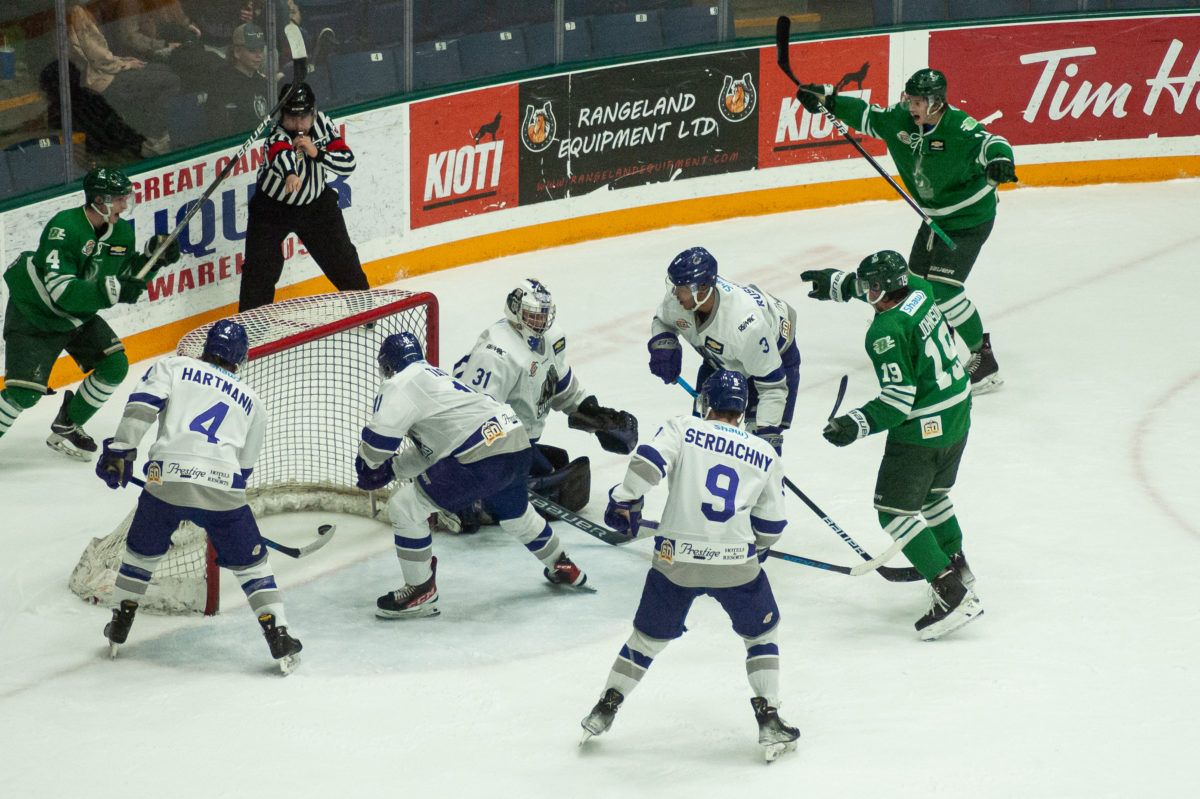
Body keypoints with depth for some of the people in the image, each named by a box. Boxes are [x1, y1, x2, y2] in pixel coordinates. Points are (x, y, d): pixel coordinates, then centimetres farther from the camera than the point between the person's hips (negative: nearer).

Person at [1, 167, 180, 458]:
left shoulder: (122, 232, -6)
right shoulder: (64, 229, -30)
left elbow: (127, 277, 9)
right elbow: (61, 291, -36)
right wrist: (111, 291, -43)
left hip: (78, 315, 8)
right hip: (32, 315, -8)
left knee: (114, 365, -1)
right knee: (25, 390, -17)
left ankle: (66, 427, 16)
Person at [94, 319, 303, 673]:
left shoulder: (173, 367, 19)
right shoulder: (252, 402, 26)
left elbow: (141, 406, 0)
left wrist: (120, 449, -2)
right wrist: (208, 504, 38)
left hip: (166, 479, 0)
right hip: (223, 489, 0)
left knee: (142, 551, 24)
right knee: (250, 562, 16)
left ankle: (119, 628, 32)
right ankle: (279, 639, 10)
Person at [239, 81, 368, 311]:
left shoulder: (322, 124, -13)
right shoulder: (278, 137, -29)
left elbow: (348, 163, -15)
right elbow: (282, 155, -54)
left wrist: (317, 153, -31)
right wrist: (290, 173, -76)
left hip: (316, 203, 4)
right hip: (272, 207, -4)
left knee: (342, 258, 12)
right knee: (261, 268, -14)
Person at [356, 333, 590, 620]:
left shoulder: (400, 384, -1)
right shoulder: (436, 376, 28)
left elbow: (379, 437, -9)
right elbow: (426, 450, 29)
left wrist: (370, 468, 11)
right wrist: (391, 468, 22)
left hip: (482, 457, -10)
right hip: (516, 442, 10)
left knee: (404, 507, 0)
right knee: (515, 512, 38)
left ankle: (420, 591, 8)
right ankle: (562, 567, 57)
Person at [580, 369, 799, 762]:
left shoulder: (682, 428, 2)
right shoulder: (765, 455, 8)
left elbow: (647, 463, -13)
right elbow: (771, 524, 12)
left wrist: (625, 501, 0)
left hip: (676, 561, 0)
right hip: (736, 564, 0)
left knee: (649, 636, 20)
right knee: (762, 634, 21)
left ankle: (605, 709, 26)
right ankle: (769, 722, 13)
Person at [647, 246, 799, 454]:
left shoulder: (747, 325, -46)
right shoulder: (677, 297, -29)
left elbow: (773, 386, -38)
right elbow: (662, 321, -1)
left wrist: (767, 433, -42)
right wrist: (663, 345, -23)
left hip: (777, 352, -6)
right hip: (721, 355, 6)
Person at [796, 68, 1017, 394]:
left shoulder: (959, 128, -28)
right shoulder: (900, 119, -6)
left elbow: (988, 143, -41)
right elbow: (867, 116, 7)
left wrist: (999, 160, -63)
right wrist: (826, 98, 1)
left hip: (970, 217, -9)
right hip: (936, 216, 9)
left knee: (942, 287, -18)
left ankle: (984, 360, -12)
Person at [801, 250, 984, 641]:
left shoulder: (886, 333, -24)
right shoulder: (919, 290, 0)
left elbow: (899, 400, -26)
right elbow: (886, 287, 25)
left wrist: (859, 424, -31)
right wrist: (837, 283, 29)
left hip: (922, 431, -9)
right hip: (957, 416, 9)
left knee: (895, 508, -4)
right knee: (931, 494, 29)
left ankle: (951, 594, -13)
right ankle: (957, 568, 41)